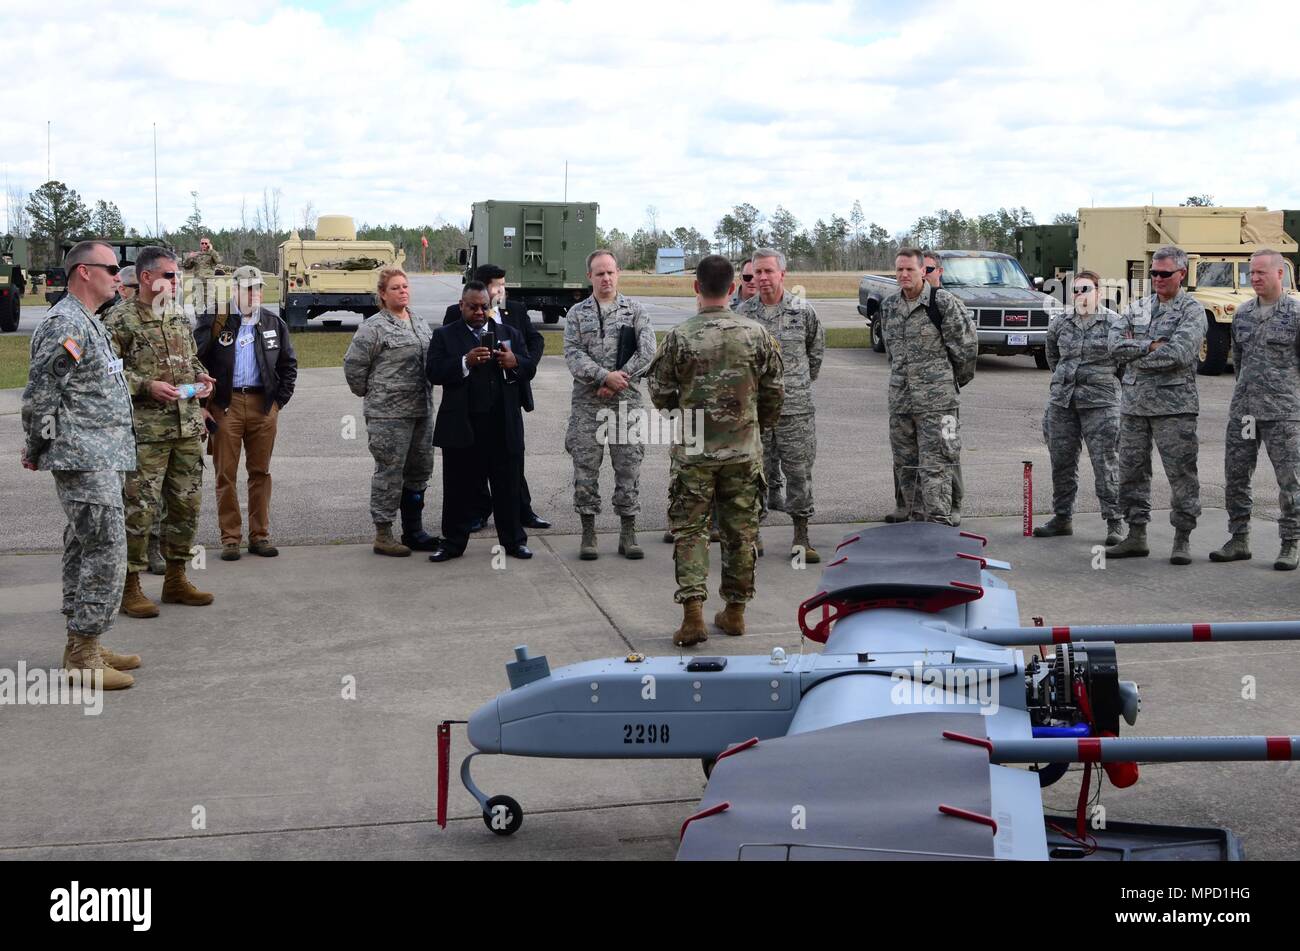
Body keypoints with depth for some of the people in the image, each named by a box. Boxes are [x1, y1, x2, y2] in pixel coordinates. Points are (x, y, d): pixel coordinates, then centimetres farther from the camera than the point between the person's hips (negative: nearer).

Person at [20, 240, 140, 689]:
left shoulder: (87, 324, 18)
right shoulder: (65, 325, -16)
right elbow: (39, 394, -18)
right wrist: (39, 448, -7)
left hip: (100, 459, 10)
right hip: (86, 461, -10)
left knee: (84, 551, 14)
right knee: (105, 554, -10)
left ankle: (83, 646, 21)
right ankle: (82, 657, -6)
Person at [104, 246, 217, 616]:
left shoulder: (180, 316, 14)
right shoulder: (121, 318, -7)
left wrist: (201, 378, 5)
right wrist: (147, 386, -20)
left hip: (188, 427, 7)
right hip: (145, 429, -7)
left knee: (186, 504, 11)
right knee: (139, 508, -4)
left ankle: (176, 579, 24)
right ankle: (130, 587, 5)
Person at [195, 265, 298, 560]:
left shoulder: (273, 323, 12)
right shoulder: (213, 320, 0)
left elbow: (289, 364, 17)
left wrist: (279, 400, 7)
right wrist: (203, 404, -6)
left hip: (263, 405, 3)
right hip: (226, 404, -3)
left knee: (260, 471, 7)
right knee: (226, 473, 0)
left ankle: (259, 535, 15)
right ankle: (230, 538, 6)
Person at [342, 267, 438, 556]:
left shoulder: (421, 325, 13)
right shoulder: (374, 327, -10)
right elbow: (353, 365, -9)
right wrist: (370, 393, 0)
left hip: (421, 411, 8)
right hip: (388, 414, -8)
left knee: (419, 471, 13)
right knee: (389, 473, -4)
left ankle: (413, 531, 23)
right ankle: (383, 535, 4)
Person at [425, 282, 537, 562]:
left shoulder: (510, 334, 14)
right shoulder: (444, 336, 6)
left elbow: (530, 369, 8)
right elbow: (433, 373, -7)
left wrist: (515, 362, -14)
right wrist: (465, 362, -20)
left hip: (503, 425, 2)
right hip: (461, 426, -2)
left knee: (507, 486, 8)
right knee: (459, 488, 5)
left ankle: (513, 540, 17)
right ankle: (453, 542, 14)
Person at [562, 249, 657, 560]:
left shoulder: (635, 311, 6)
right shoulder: (577, 314, 6)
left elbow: (647, 351, -5)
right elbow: (573, 355, -5)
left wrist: (618, 379, -13)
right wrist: (605, 376, -17)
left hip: (626, 401, 0)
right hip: (587, 403, 0)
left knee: (628, 467, 2)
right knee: (586, 468, 1)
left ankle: (628, 534, 10)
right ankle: (588, 534, 10)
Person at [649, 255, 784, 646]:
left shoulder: (680, 337, -10)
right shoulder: (755, 333, -3)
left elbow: (660, 394, -2)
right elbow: (774, 390, 4)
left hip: (693, 452, -2)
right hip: (744, 450, 2)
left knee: (689, 530, 4)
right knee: (740, 530, 12)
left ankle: (693, 614, -7)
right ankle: (735, 611, 20)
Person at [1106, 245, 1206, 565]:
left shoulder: (1192, 310, -3)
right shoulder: (1137, 307, 13)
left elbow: (1179, 353, -18)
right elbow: (1115, 344, 0)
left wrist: (1133, 353, -9)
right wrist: (1151, 346, -13)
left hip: (1174, 405, -5)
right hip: (1133, 402, 5)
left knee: (1181, 472, -2)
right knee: (1131, 470, 9)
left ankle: (1182, 539, 6)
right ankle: (1136, 535, 19)